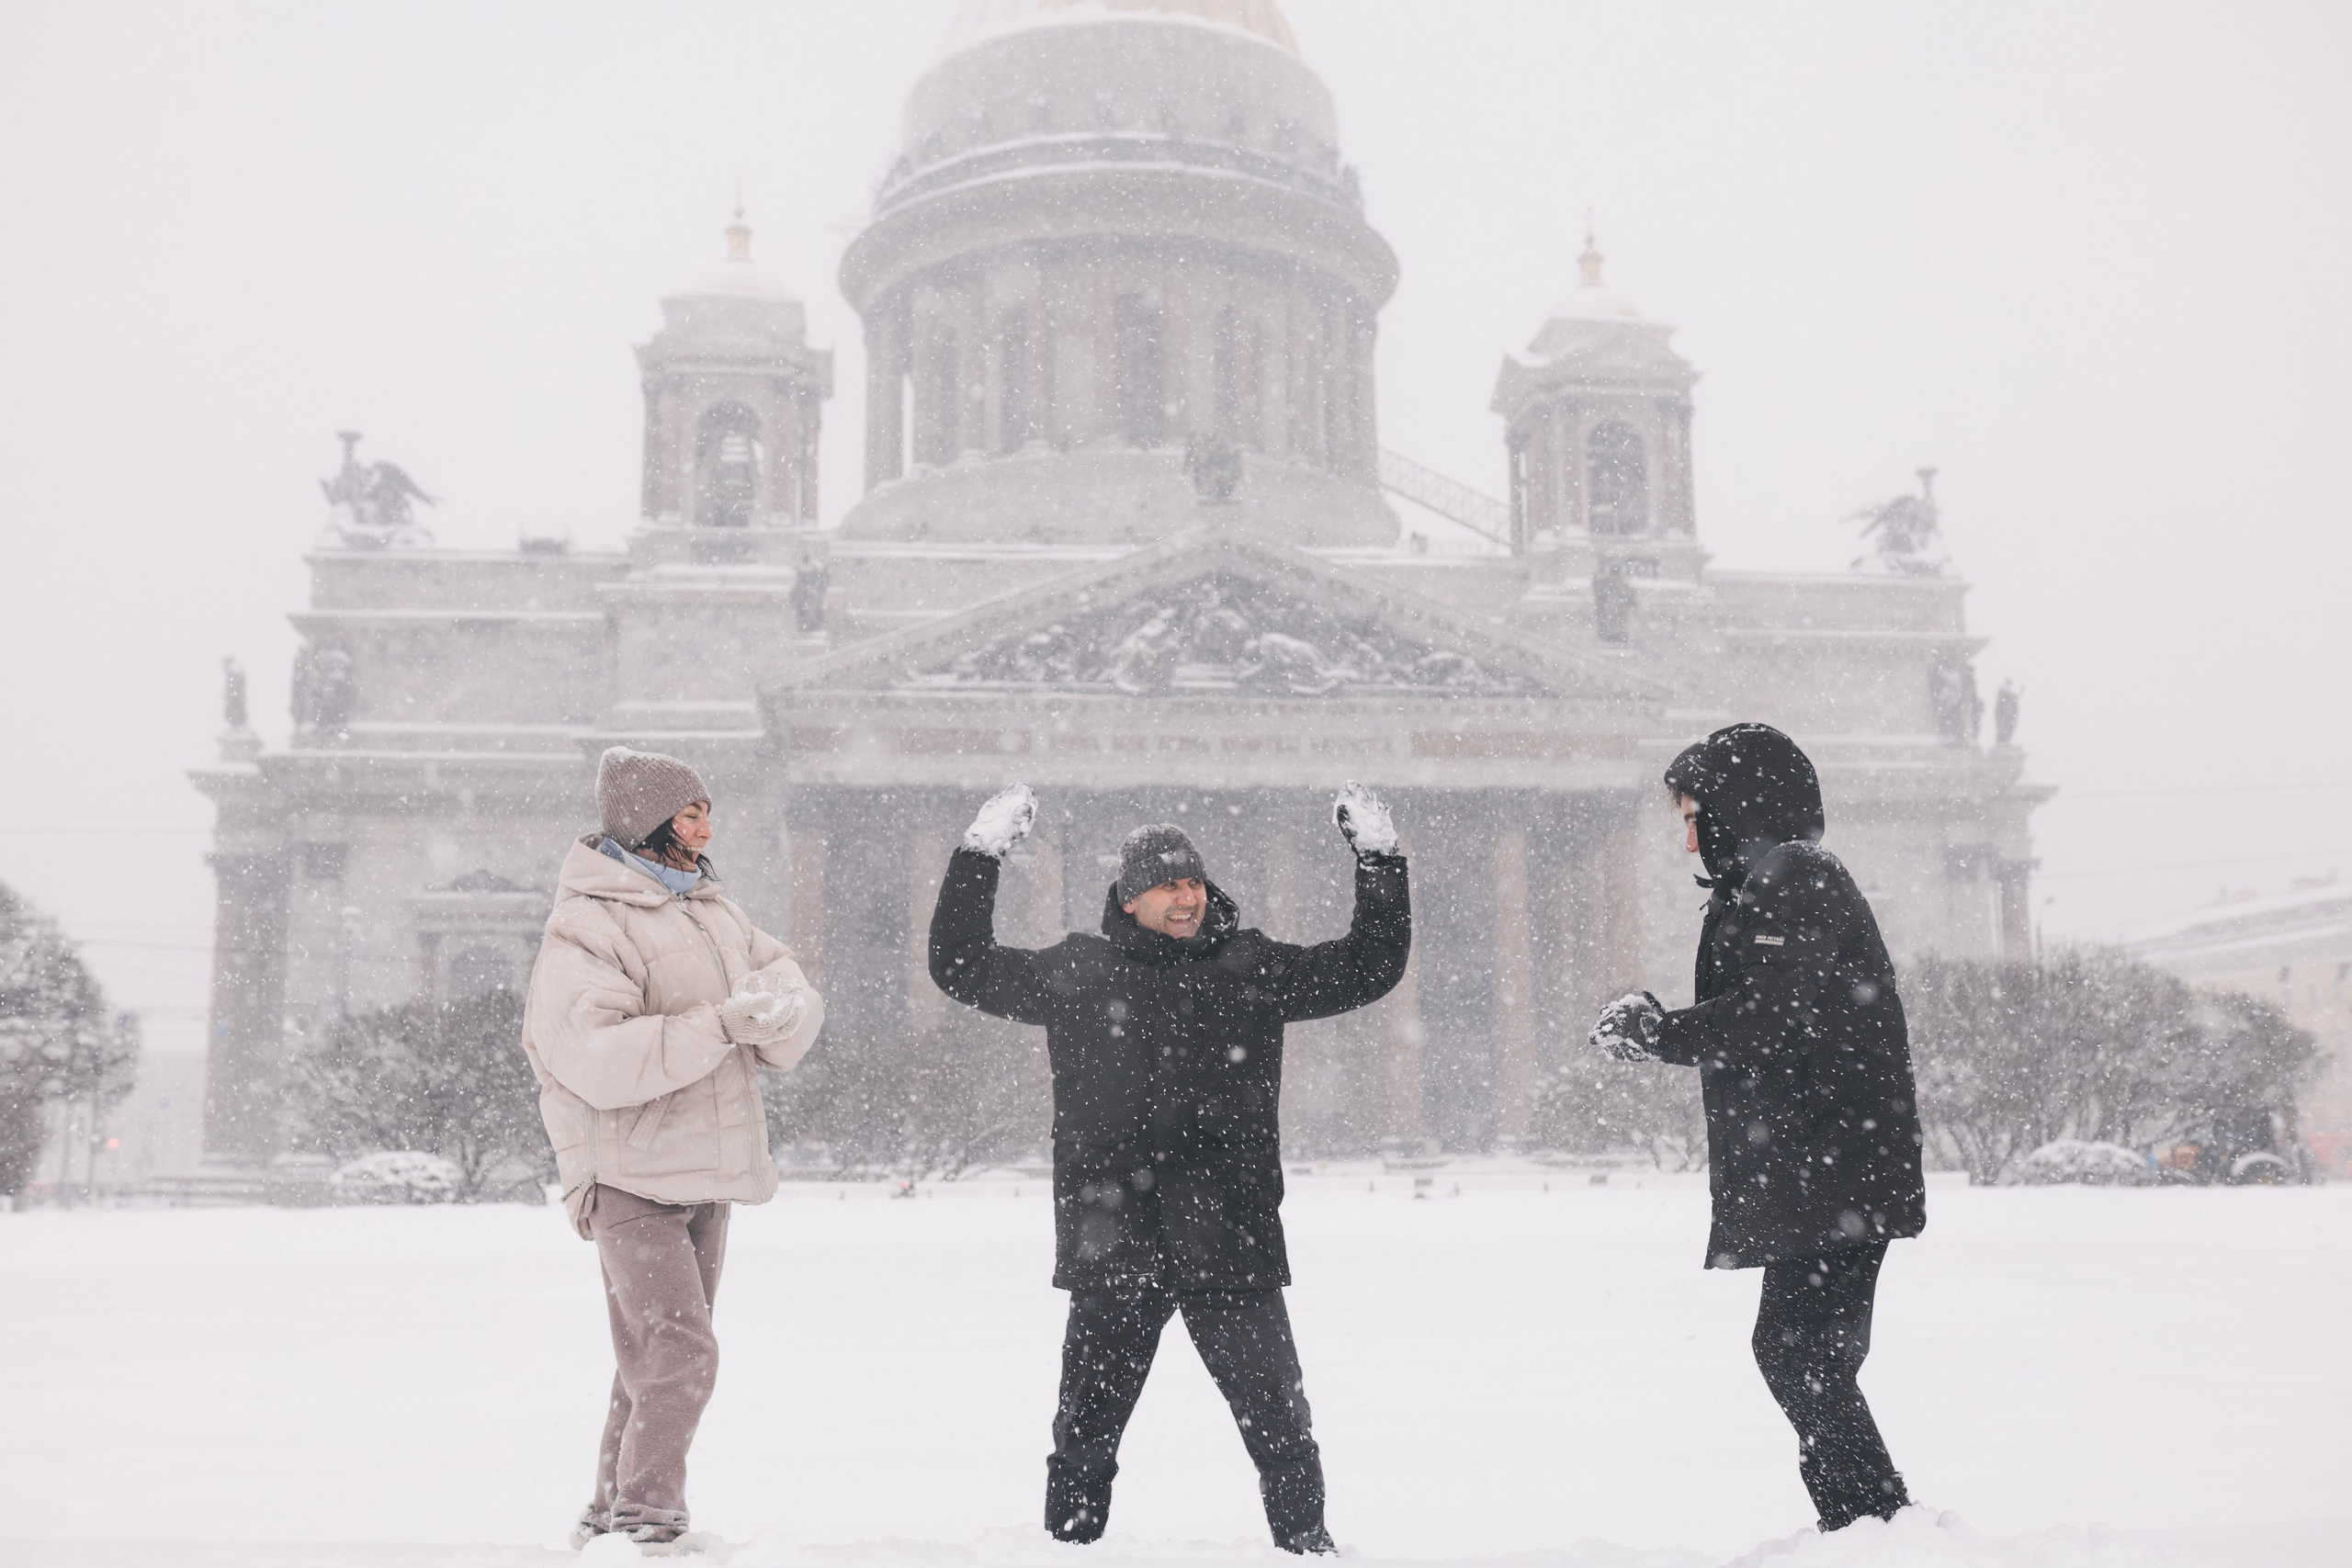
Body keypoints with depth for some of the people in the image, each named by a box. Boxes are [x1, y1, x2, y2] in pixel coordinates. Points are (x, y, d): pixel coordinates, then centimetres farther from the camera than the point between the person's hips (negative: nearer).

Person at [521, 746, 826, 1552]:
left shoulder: (714, 910, 13)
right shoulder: (586, 926, -12)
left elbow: (790, 991, 7)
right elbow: (600, 1059, -24)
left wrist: (780, 1008, -17)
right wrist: (720, 1024, -30)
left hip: (707, 1172, 8)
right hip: (631, 1177, -8)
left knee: (661, 1362, 15)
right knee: (677, 1359, -12)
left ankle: (611, 1517, 27)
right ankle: (644, 1524, 2)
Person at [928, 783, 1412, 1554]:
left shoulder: (1252, 967, 8)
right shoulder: (1078, 970, 6)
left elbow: (1372, 968, 14)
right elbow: (961, 966, 13)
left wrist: (1380, 860, 9)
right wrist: (981, 855, 9)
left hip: (1231, 1244, 0)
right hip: (1113, 1248, 0)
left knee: (1276, 1418, 6)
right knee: (1087, 1425, 10)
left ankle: (1308, 1542, 21)